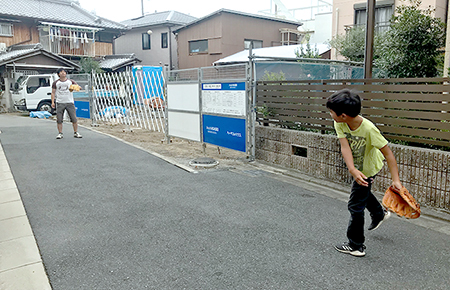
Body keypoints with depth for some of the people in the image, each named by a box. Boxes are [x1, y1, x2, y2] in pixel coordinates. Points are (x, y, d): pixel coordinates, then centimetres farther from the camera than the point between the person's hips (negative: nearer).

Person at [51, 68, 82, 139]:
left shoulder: (70, 81, 7)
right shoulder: (56, 83, 7)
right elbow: (53, 92, 9)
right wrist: (52, 102, -1)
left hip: (70, 102, 0)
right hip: (59, 103, 0)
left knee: (74, 118, -2)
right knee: (59, 119, -1)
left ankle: (76, 133, 8)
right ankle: (60, 133, 10)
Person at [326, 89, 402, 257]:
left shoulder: (368, 129, -38)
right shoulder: (339, 124, -24)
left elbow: (388, 153, -33)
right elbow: (345, 146, -31)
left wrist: (395, 180, -37)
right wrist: (353, 170, -45)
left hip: (368, 169, -7)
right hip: (358, 167, 7)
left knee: (355, 205, -1)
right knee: (362, 192, 31)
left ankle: (356, 246, 14)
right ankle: (379, 214, 60)